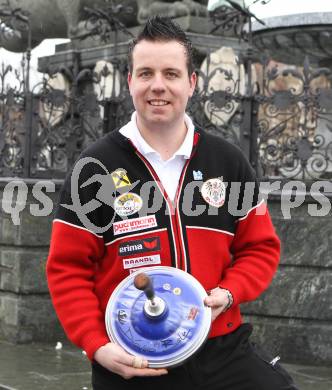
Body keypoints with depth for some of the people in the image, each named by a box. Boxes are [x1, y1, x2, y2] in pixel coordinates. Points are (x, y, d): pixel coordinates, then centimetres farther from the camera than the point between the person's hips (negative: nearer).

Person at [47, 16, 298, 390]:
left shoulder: (228, 161, 5)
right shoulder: (96, 167, -4)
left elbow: (260, 247, 11)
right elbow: (67, 268, -3)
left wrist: (229, 292, -9)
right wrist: (97, 346, -14)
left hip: (224, 349, 2)